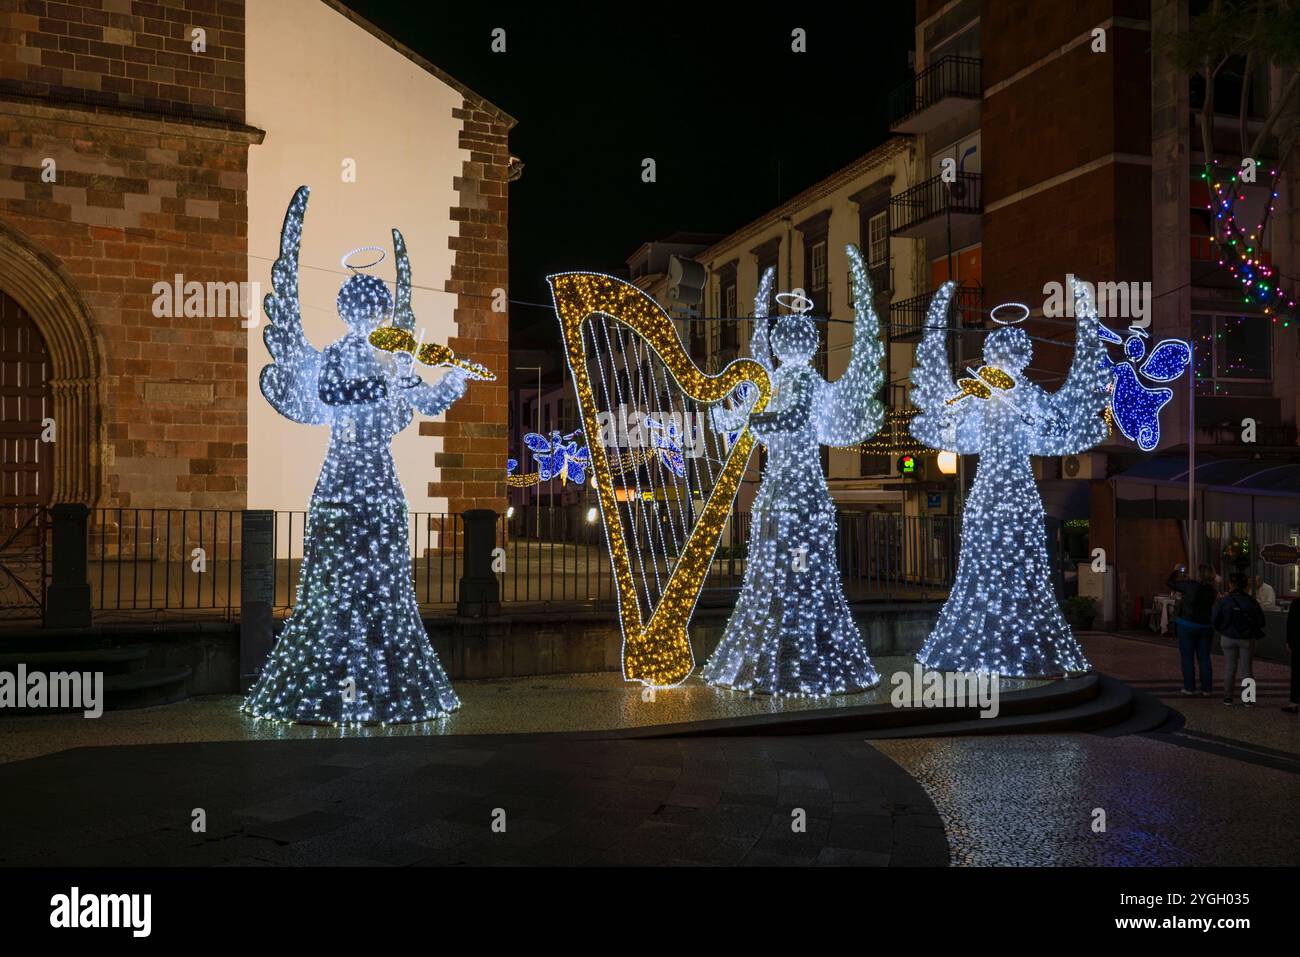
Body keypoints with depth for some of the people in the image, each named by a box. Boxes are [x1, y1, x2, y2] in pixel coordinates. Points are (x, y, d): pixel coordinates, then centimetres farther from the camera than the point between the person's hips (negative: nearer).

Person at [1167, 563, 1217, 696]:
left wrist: (1176, 570, 12)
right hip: (1205, 627, 4)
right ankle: (1206, 688, 13)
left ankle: (1189, 687, 4)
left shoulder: (1191, 586, -16)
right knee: (1204, 658, 11)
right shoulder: (1212, 591, -2)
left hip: (1187, 626, -4)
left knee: (1187, 658, 4)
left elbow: (1170, 582, -6)